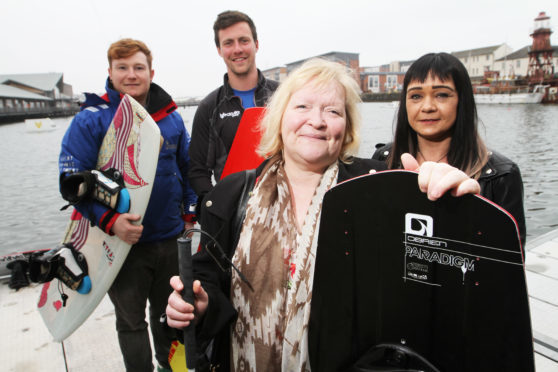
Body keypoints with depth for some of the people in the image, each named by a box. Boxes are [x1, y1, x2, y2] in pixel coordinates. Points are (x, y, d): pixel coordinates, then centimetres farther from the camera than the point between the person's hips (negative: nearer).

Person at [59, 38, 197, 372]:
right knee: (131, 321, 12)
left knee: (170, 313, 21)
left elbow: (189, 166, 12)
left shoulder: (171, 116, 4)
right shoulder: (91, 119, -8)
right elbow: (73, 179, -12)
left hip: (171, 239, 4)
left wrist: (190, 213, 6)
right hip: (123, 242, -3)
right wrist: (109, 220, -24)